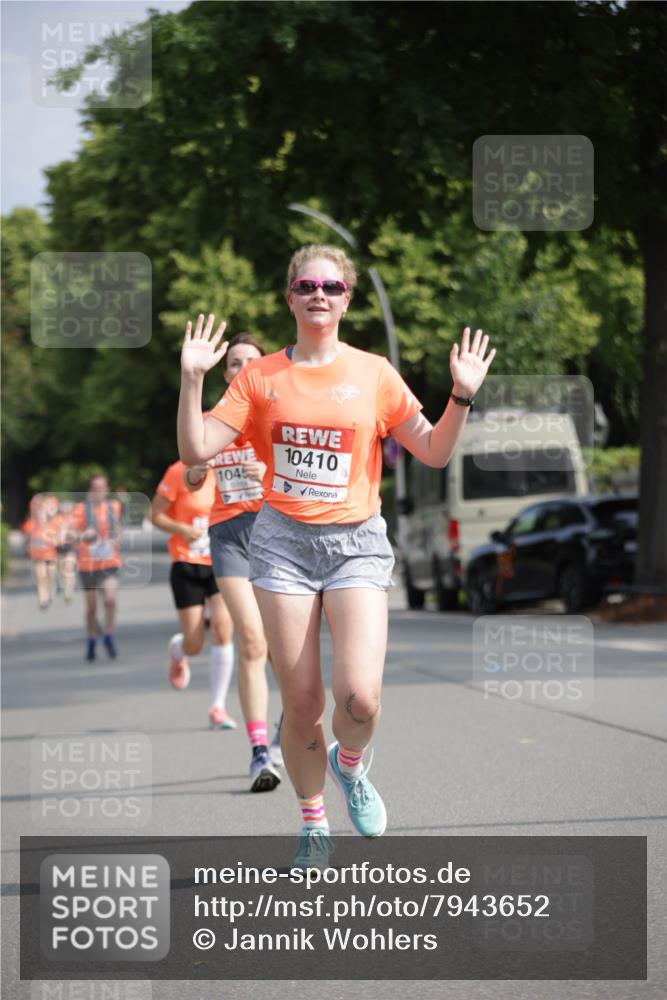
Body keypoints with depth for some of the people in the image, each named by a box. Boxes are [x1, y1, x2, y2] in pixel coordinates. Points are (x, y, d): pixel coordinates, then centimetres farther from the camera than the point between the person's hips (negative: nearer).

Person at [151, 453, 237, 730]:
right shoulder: (178, 473, -9)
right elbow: (156, 515, -4)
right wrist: (182, 529, -20)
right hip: (187, 565, -2)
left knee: (223, 630, -16)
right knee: (194, 644, -1)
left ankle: (218, 706, -4)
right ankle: (177, 651, 40)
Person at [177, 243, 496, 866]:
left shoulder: (373, 373, 5)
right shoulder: (260, 377, 5)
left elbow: (434, 453, 7)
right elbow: (196, 450, -1)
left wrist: (461, 396, -7)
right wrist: (192, 379, -12)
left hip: (357, 541, 0)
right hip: (284, 540, 0)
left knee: (359, 698, -18)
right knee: (302, 705, -1)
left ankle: (349, 764, 17)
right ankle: (312, 824, 21)